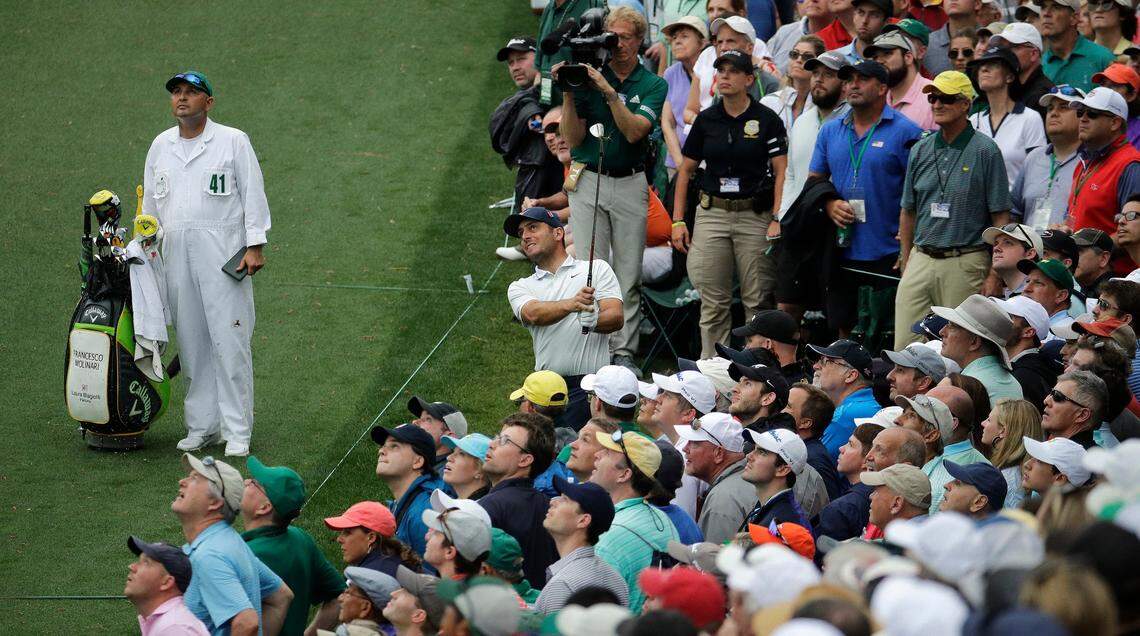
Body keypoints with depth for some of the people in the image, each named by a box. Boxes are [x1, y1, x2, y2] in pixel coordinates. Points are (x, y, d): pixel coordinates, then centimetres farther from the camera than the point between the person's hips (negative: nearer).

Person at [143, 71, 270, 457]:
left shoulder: (233, 142, 1)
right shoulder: (160, 146, 14)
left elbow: (253, 195, -1)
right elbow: (151, 202, 21)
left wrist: (255, 247, -7)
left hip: (223, 252, -4)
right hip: (176, 254, 4)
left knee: (230, 341, -8)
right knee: (191, 341, 5)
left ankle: (237, 432, -5)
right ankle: (202, 426, 13)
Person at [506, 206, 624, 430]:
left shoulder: (597, 269, 13)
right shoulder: (520, 288, 19)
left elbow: (616, 317, 0)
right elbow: (534, 314, -4)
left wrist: (594, 321, -25)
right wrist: (572, 304, -25)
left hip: (590, 385, -3)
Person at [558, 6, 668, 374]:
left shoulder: (653, 86, 3)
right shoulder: (587, 76, 4)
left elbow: (634, 131, -14)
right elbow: (573, 139, 0)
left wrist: (609, 92, -21)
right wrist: (569, 94, -11)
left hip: (630, 183, 0)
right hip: (588, 181, 0)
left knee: (629, 275, 0)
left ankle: (624, 351, 5)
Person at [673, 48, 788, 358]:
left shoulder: (766, 120, -1)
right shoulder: (706, 120, 8)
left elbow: (781, 172, -3)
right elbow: (685, 170, 12)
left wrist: (778, 220, -12)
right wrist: (678, 220, 5)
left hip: (755, 216, -3)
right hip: (712, 213, 3)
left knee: (758, 298, -2)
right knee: (713, 300, 2)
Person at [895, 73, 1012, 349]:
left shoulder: (985, 151, -4)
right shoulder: (921, 150, 11)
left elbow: (1001, 217, -5)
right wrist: (906, 263, 13)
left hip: (965, 263, -5)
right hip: (920, 261, 5)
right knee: (904, 345, 0)